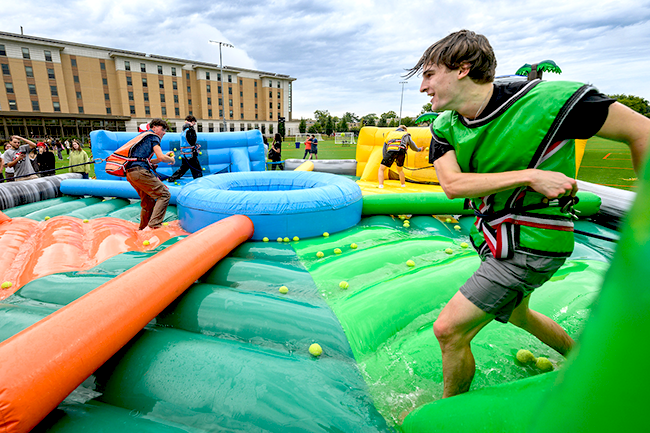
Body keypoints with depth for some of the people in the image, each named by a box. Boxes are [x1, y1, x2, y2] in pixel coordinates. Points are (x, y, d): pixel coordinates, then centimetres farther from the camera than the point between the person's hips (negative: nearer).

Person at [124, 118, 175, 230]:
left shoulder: (144, 136, 30)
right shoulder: (153, 136, 1)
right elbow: (160, 157, -11)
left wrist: (166, 156, 26)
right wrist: (171, 160, 10)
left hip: (130, 173, 10)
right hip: (139, 171, -10)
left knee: (148, 202, 17)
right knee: (164, 195, -12)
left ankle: (143, 229, 26)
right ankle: (154, 225, -21)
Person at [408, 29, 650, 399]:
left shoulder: (551, 100, -22)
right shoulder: (444, 126, -4)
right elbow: (452, 184, -16)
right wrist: (529, 176, -25)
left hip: (532, 244, -7)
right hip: (494, 238, 8)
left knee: (449, 329, -7)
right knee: (517, 315, 30)